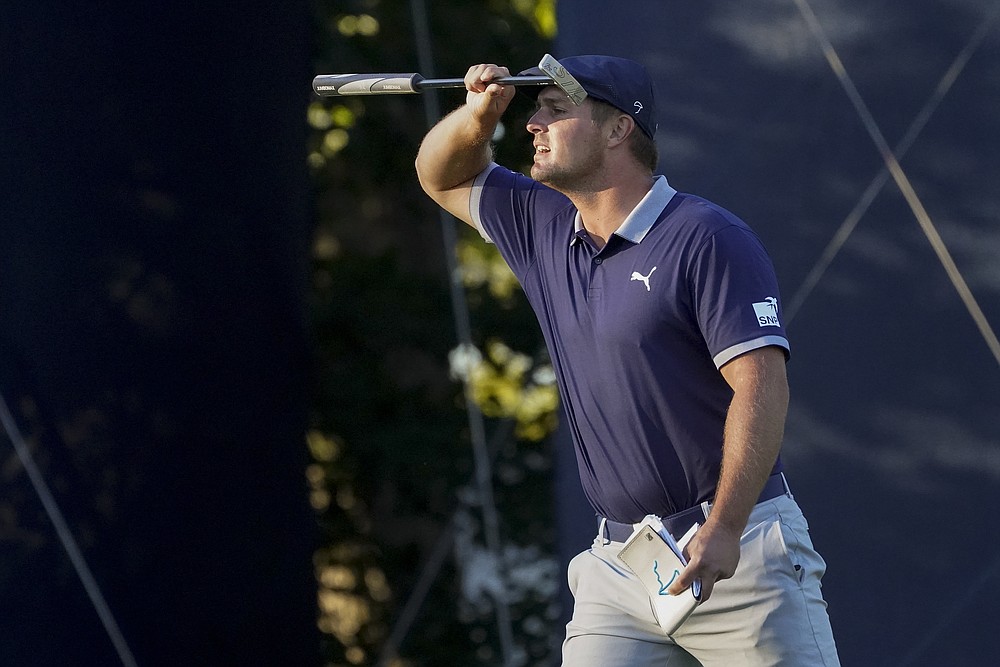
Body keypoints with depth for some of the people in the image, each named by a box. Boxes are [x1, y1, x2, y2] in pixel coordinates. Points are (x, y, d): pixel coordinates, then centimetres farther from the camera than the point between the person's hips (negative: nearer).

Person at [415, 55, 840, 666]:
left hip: (736, 553, -6)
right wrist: (479, 114, 4)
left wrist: (722, 531, -27)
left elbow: (761, 386, -16)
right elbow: (443, 177, 29)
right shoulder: (545, 230, 15)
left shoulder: (709, 239, -9)